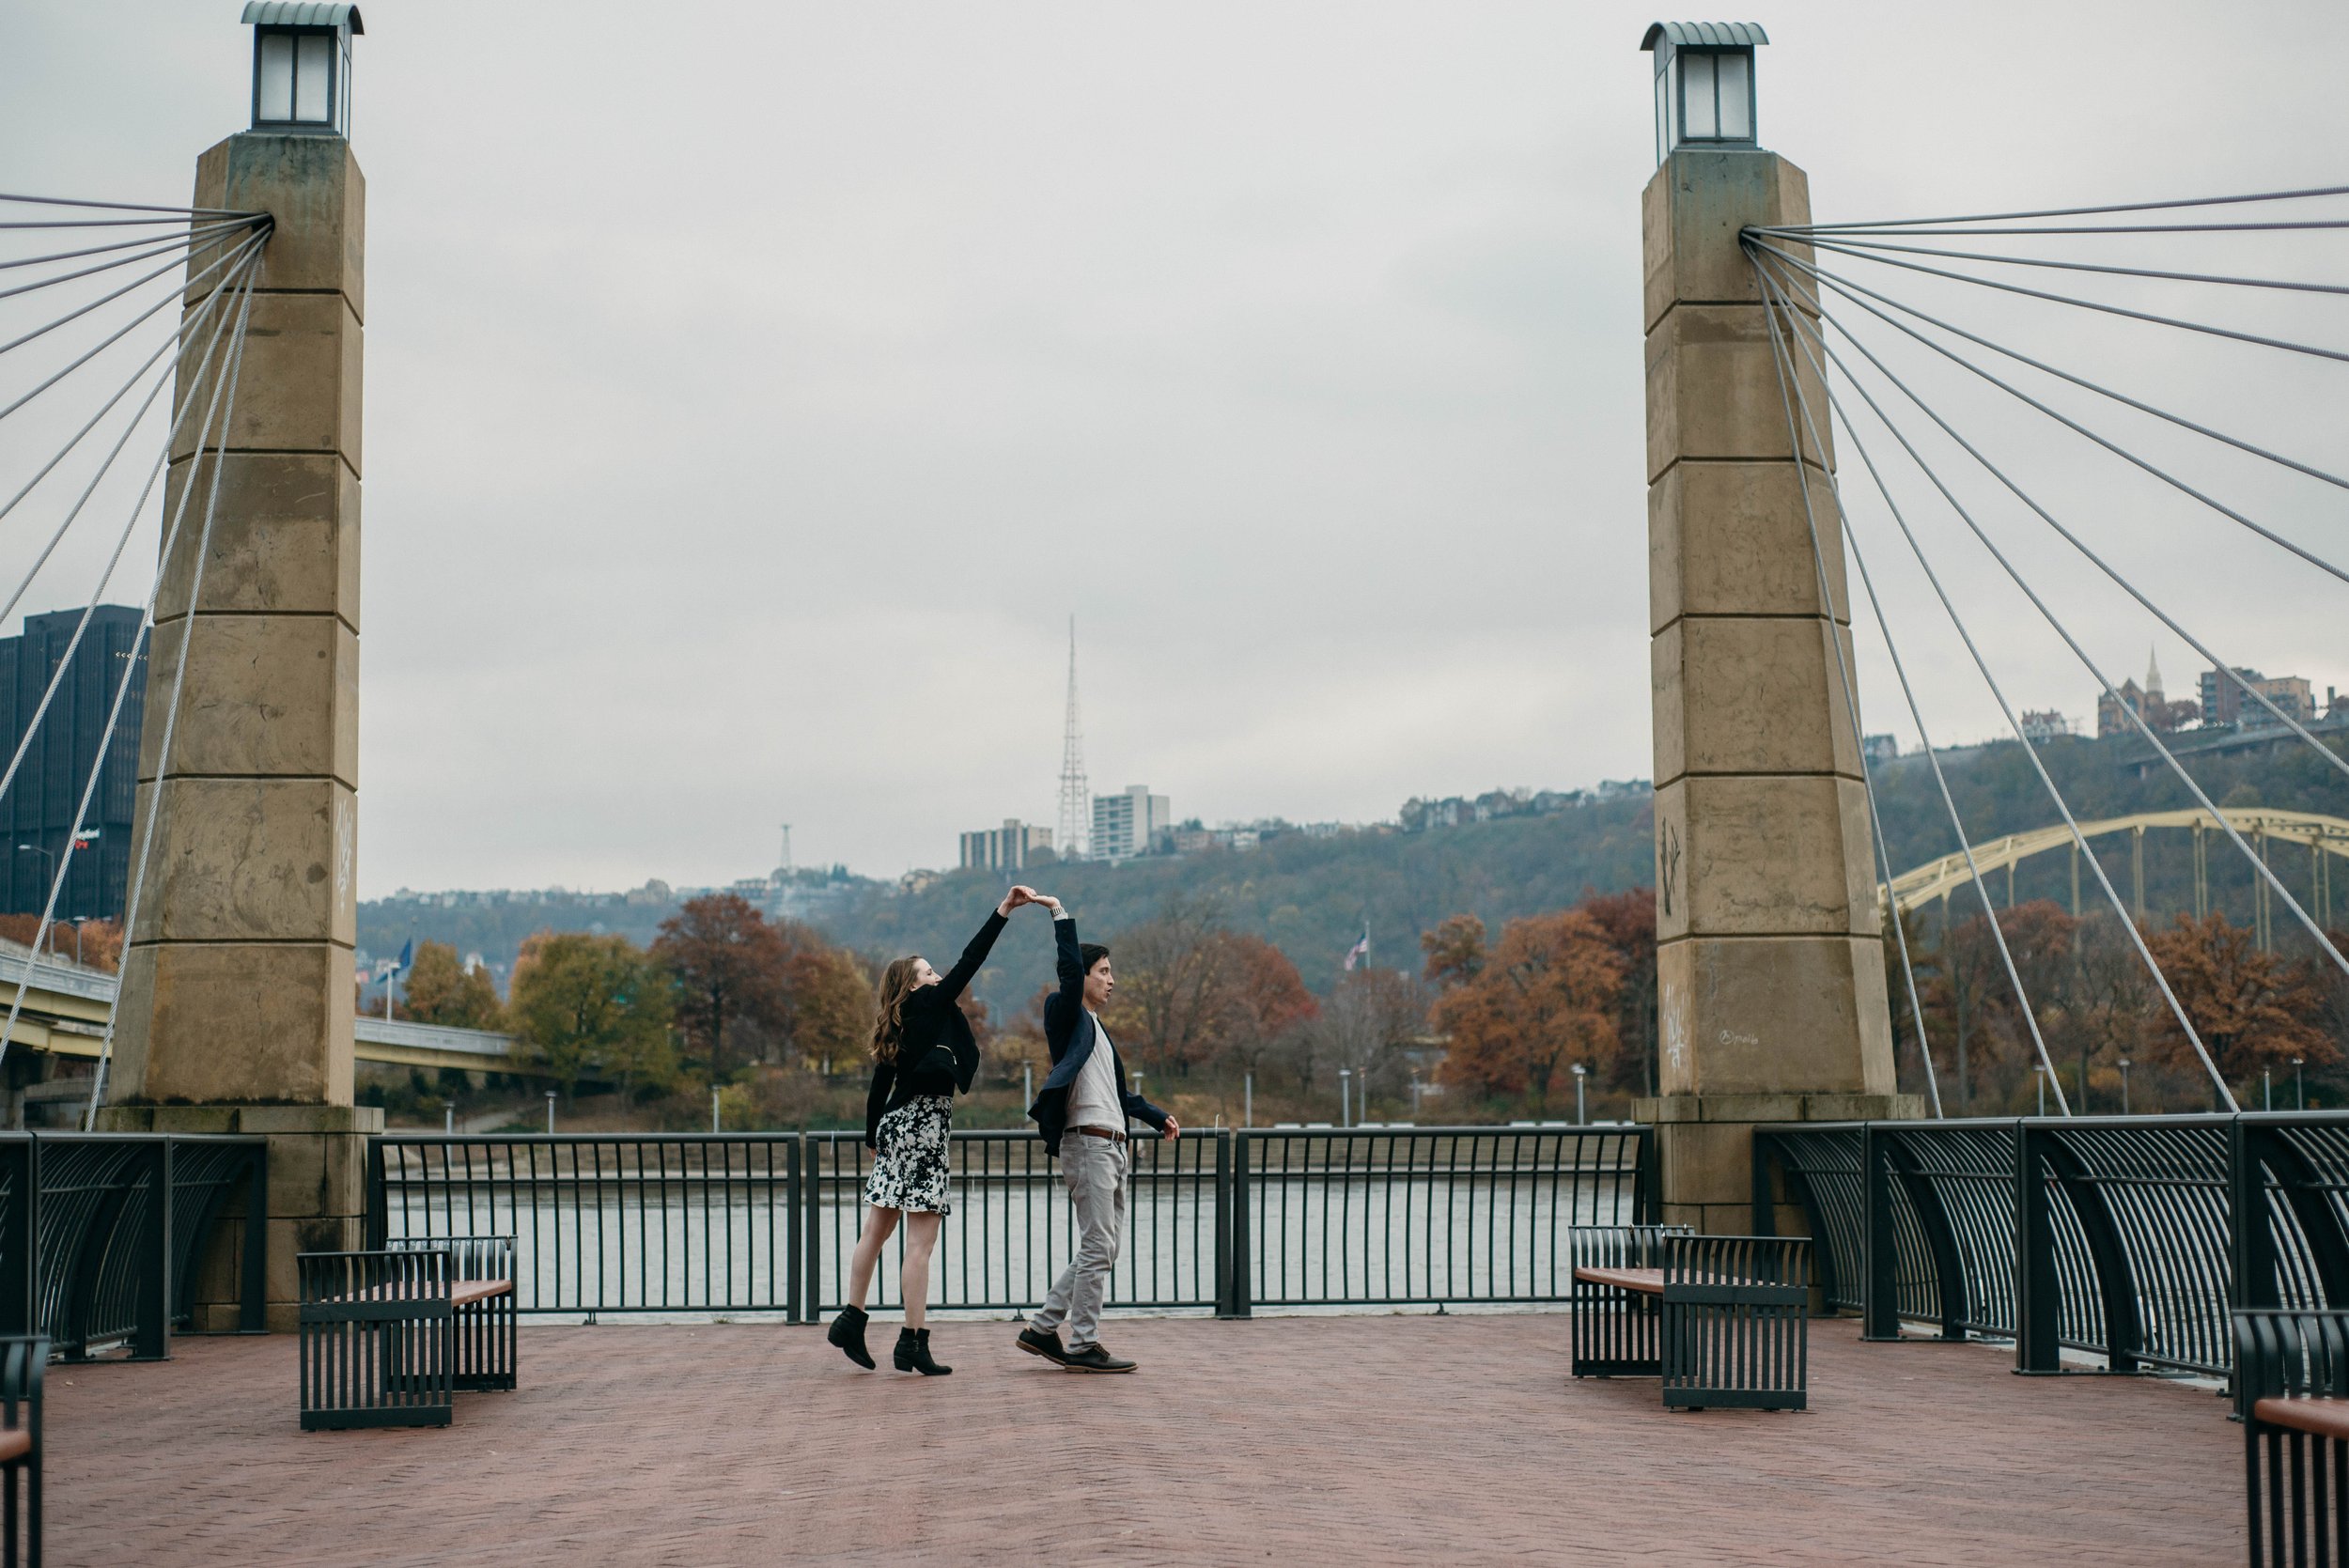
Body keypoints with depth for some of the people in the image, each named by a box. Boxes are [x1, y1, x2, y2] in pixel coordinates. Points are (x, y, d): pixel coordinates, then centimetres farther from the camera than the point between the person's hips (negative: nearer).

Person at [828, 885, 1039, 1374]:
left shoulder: (895, 1030, 12)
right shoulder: (928, 1007, -7)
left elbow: (877, 1090, 16)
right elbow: (968, 963, -13)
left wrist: (874, 1140, 29)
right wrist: (1004, 911, -12)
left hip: (896, 1128, 9)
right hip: (922, 1130, -9)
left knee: (876, 1230, 16)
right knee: (920, 1242, -6)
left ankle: (851, 1320, 22)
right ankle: (912, 1342, -6)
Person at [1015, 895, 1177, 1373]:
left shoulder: (1097, 1029, 24)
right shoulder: (1069, 1018, -2)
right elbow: (1070, 968, -19)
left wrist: (1158, 1117, 30)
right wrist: (1061, 914, -16)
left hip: (1112, 1148, 10)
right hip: (1087, 1142, -10)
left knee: (1100, 1251, 9)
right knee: (1096, 1248, -10)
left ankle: (1042, 1329, 14)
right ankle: (1083, 1346, -6)